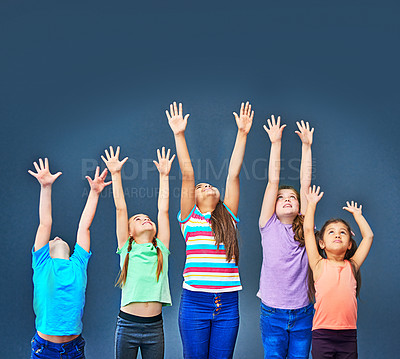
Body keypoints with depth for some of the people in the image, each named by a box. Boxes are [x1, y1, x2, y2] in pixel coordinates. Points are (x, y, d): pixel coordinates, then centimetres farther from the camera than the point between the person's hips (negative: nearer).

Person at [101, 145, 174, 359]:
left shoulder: (161, 250, 8)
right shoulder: (127, 249, 3)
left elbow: (163, 210, 6)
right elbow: (120, 208, 1)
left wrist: (164, 176, 6)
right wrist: (115, 174, -1)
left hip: (154, 327, 2)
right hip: (127, 324, -2)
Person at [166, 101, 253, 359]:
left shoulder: (229, 218, 12)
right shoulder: (190, 218, 7)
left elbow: (233, 174, 8)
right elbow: (187, 175, 0)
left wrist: (242, 133, 5)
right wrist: (179, 135, -3)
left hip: (228, 305, 2)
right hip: (195, 302, -2)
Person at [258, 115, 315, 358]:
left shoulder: (304, 228, 4)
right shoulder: (269, 227, -1)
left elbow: (305, 184, 1)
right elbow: (273, 181, -5)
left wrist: (306, 146, -1)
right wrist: (276, 142, -6)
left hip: (303, 314, 2)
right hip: (272, 313, -2)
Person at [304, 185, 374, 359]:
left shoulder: (352, 266, 10)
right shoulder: (319, 265, 3)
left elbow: (368, 236, 13)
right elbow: (308, 231, 0)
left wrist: (356, 213, 22)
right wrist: (312, 204, 9)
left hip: (348, 336, 2)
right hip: (322, 335, -2)